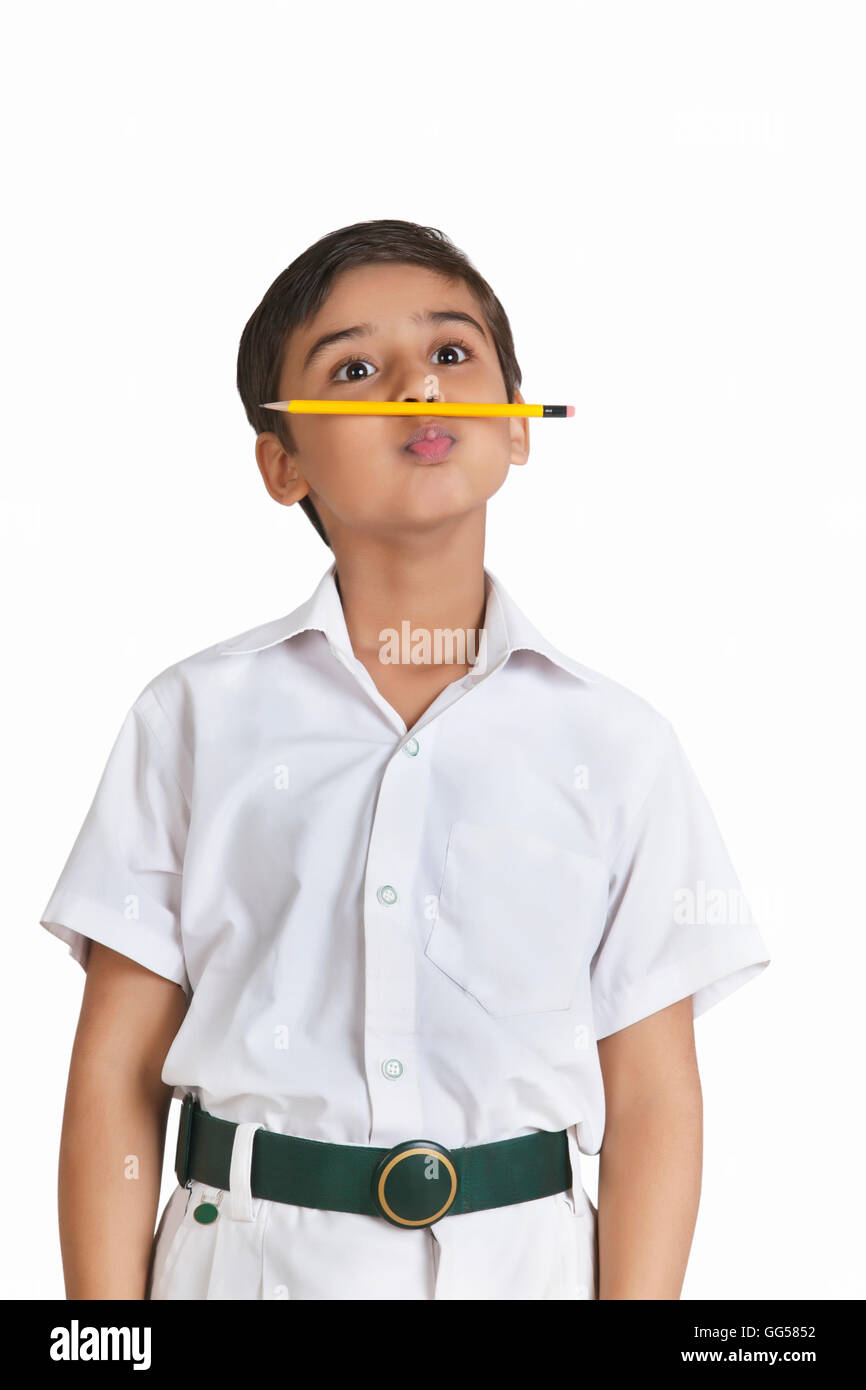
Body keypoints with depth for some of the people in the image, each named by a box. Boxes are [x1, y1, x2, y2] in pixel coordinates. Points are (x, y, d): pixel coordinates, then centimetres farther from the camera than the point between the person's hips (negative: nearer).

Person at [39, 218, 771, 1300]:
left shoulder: (615, 745, 1)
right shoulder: (199, 718, 0)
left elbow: (652, 1099, 0)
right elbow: (116, 1074, -1)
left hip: (521, 1255, 1)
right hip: (247, 1251, 0)